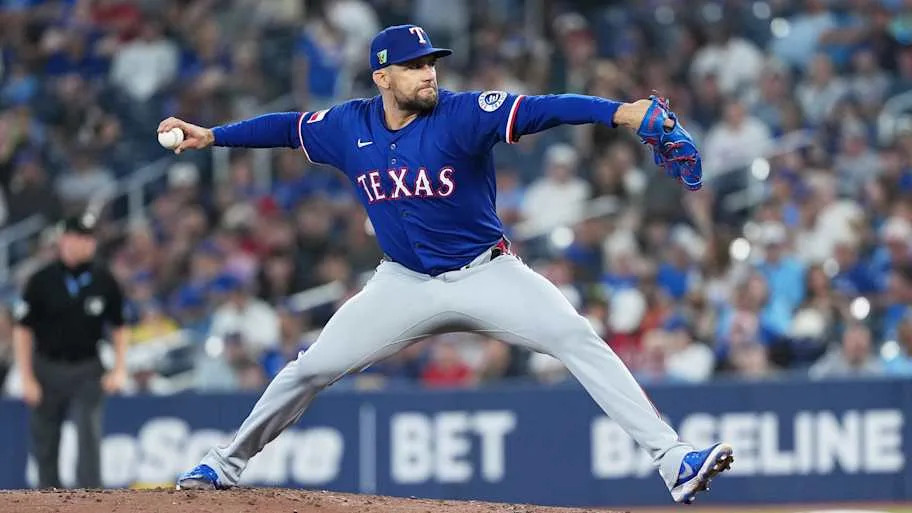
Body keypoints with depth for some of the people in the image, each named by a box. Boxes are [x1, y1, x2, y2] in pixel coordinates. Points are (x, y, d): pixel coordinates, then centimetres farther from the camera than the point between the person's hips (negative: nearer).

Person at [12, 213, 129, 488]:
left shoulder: (104, 282, -2)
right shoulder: (41, 281, -6)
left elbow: (119, 328, 8)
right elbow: (22, 330, -2)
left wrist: (119, 370, -2)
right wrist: (26, 379, -6)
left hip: (87, 372, 0)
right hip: (47, 370, 0)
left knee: (89, 435, -14)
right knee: (45, 445, 6)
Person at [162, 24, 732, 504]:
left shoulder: (462, 114, -19)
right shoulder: (350, 126, -5)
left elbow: (537, 110, -34)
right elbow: (290, 127, 15)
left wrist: (620, 112, -47)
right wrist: (211, 136, 12)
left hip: (486, 274, -3)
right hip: (405, 284, 3)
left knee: (577, 338, -22)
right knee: (311, 369, 3)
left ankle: (673, 460, -24)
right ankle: (227, 463, 24)